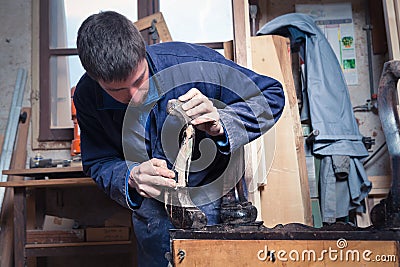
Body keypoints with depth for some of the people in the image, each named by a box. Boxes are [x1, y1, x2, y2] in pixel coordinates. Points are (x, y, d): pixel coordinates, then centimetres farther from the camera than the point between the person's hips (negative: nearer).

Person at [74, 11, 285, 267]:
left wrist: (221, 124, -35)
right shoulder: (87, 97, -16)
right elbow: (99, 163, -6)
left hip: (214, 199, -2)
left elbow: (272, 94, -17)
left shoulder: (193, 63, -28)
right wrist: (131, 178, -30)